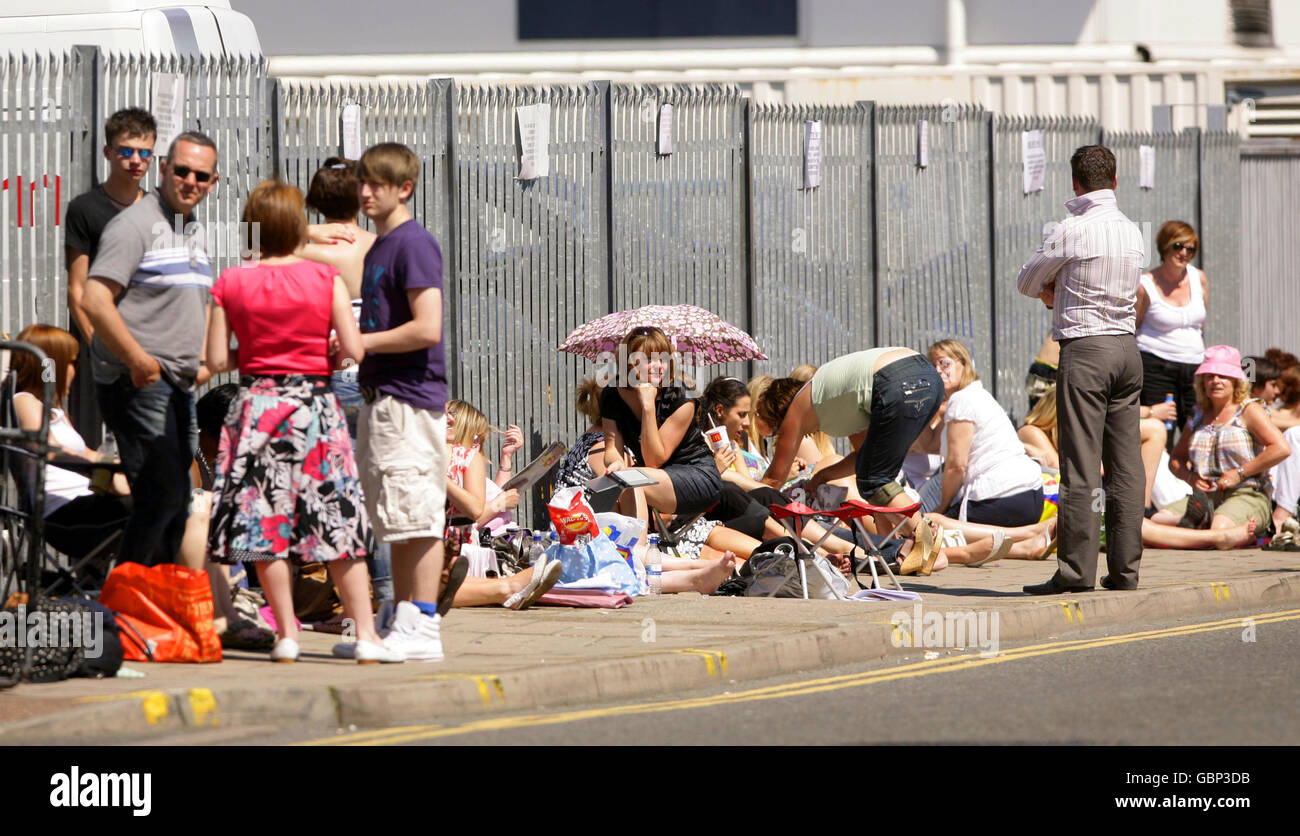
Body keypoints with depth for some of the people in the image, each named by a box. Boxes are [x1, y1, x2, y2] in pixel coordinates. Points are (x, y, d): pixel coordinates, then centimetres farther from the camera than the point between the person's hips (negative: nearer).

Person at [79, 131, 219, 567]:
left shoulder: (195, 231, 17)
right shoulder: (135, 224, -11)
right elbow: (94, 301, -21)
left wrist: (201, 360, 17)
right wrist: (138, 361, -23)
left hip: (179, 385, 9)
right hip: (136, 383, -9)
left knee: (176, 501, 10)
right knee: (162, 495, -14)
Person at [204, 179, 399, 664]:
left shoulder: (230, 284, -1)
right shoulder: (326, 280, -4)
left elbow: (217, 360, -2)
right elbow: (353, 350, -8)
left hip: (255, 404, 1)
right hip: (314, 403, -1)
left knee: (264, 523, 6)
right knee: (339, 523, 2)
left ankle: (287, 634, 5)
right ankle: (366, 636, 1)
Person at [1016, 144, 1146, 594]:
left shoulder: (1071, 231, -11)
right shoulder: (1133, 232, 10)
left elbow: (1027, 282, 3)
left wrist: (1048, 288, 21)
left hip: (1084, 352, -7)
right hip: (1127, 347, 7)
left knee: (1081, 465, -6)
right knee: (1125, 464, 6)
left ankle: (1076, 570, -7)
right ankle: (1125, 567, 8)